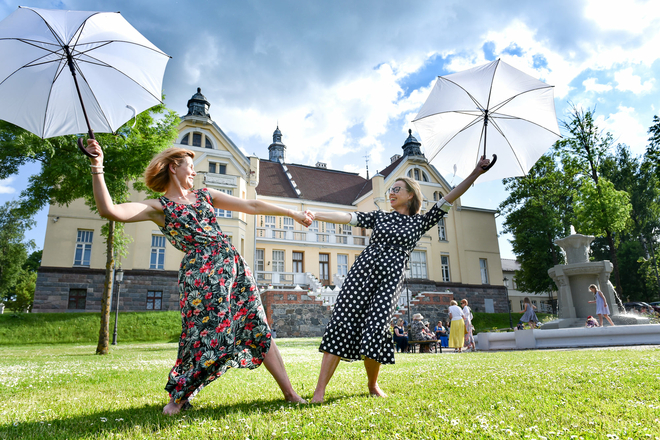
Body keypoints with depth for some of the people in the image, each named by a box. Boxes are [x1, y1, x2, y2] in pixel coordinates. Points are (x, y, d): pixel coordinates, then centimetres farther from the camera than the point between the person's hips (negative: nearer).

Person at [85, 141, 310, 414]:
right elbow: (109, 210, -11)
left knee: (259, 330, 4)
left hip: (234, 265, 5)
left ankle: (290, 394, 10)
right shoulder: (159, 207, 4)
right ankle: (178, 397, 19)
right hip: (201, 273, -5)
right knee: (209, 336, -7)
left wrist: (292, 213, 16)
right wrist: (97, 167, -16)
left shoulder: (204, 195, 19)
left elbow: (251, 206, 17)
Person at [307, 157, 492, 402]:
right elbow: (348, 217, 8)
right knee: (341, 326, -9)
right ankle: (319, 391, -8)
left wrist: (475, 173, 1)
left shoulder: (420, 222, 14)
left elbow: (448, 200, 7)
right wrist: (315, 215, -3)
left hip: (390, 280, -1)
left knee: (374, 333, -11)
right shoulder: (379, 217, 18)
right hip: (361, 272, 1)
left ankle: (373, 386, 17)